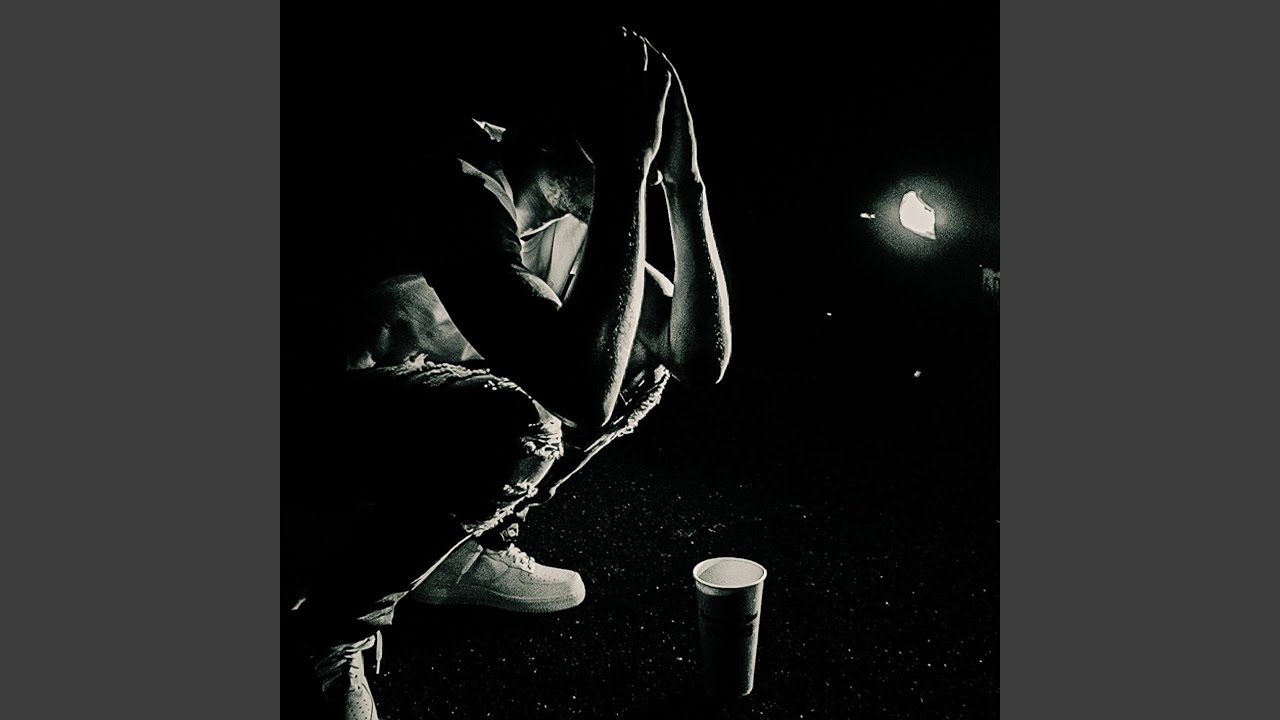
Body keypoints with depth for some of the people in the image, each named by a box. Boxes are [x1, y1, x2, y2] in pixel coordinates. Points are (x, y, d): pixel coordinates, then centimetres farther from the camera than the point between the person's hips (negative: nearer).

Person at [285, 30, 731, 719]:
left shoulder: (575, 205, -4)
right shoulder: (459, 179, -29)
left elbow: (701, 359, -10)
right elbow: (580, 391, -42)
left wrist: (683, 181, -17)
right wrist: (628, 167, -37)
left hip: (428, 401, 7)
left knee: (641, 356, -1)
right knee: (516, 429, -35)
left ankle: (464, 544, 8)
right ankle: (326, 631, -9)